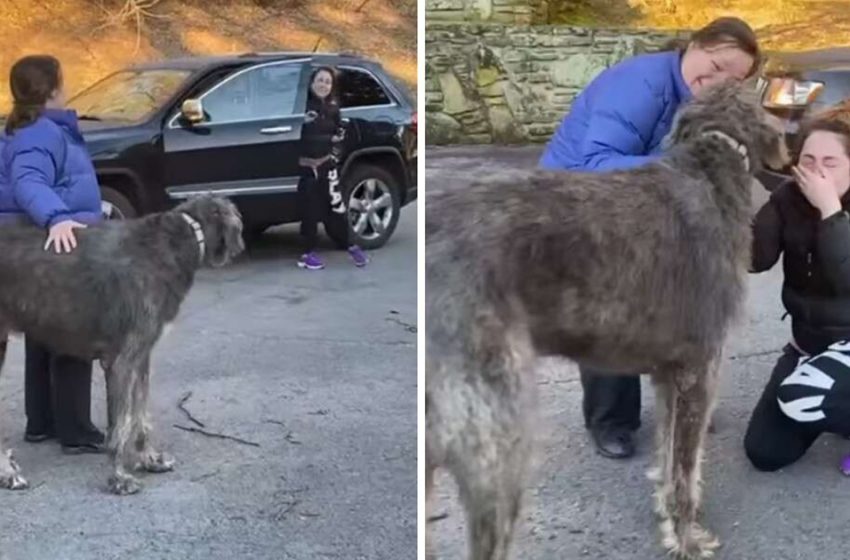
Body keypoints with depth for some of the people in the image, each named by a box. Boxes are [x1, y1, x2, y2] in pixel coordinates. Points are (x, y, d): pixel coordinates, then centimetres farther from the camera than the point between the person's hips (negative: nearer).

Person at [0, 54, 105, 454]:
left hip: (39, 248, 10)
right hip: (57, 248, -10)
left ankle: (41, 422, 25)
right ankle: (76, 433, 3)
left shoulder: (44, 129, 13)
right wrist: (56, 218, -51)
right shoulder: (41, 133, -18)